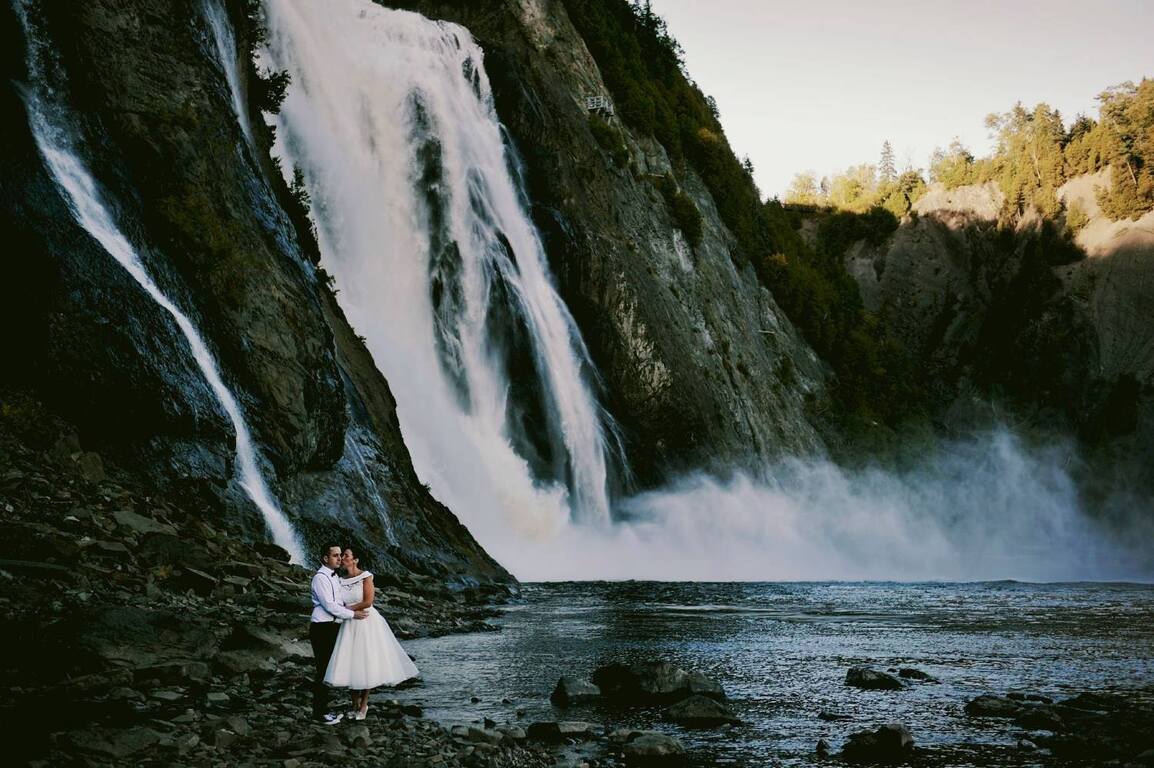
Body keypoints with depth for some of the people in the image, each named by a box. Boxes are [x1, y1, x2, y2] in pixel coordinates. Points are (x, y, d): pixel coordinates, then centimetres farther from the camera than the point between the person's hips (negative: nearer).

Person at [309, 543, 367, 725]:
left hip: (332, 627, 9)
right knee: (322, 670, -6)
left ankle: (323, 708, 22)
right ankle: (319, 712, 1)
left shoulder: (334, 576, 15)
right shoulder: (320, 577, -14)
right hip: (322, 628, -9)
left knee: (328, 669, 14)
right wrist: (352, 614, -14)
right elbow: (329, 605, -19)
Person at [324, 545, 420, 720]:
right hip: (350, 625, 4)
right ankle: (355, 704, 13)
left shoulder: (365, 576, -8)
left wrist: (347, 609, -9)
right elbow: (341, 604, 13)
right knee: (352, 665, 2)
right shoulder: (341, 581, 7)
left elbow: (368, 602, -15)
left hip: (367, 623, -4)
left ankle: (364, 705, 11)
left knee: (366, 664, 0)